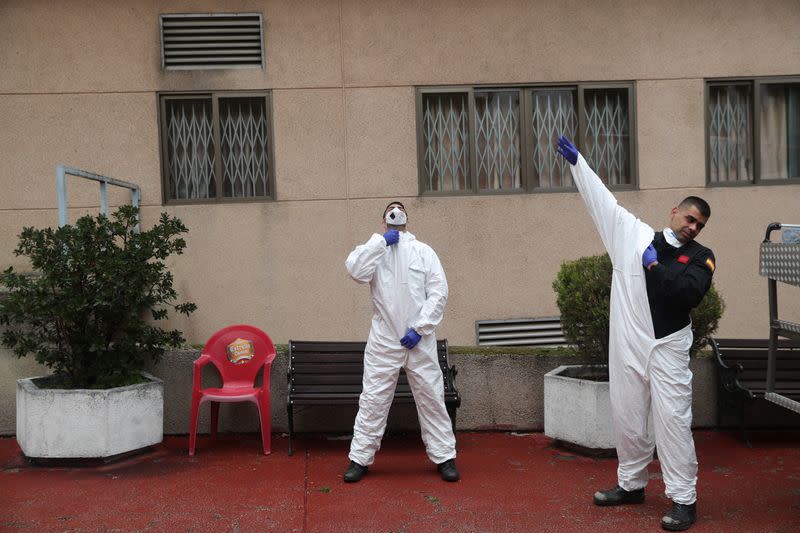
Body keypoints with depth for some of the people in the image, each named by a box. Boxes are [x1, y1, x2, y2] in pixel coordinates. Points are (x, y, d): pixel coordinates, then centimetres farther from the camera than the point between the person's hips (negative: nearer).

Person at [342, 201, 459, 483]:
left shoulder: (424, 251, 4)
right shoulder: (374, 248, 7)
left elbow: (438, 292, -2)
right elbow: (355, 270, -15)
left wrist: (419, 328, -11)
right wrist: (381, 241, -10)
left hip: (419, 340, 0)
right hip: (383, 340, 0)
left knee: (431, 398, 7)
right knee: (373, 400, 4)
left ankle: (444, 456, 18)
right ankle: (360, 458, 15)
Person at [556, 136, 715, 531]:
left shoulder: (700, 256, 2)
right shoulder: (634, 234, 6)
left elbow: (689, 293, -16)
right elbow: (602, 200, 8)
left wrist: (655, 267, -9)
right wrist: (576, 160, 8)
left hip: (667, 348, -2)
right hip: (627, 344, 3)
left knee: (672, 420, -5)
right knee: (626, 417, 12)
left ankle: (684, 500, 4)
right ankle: (631, 484, 30)